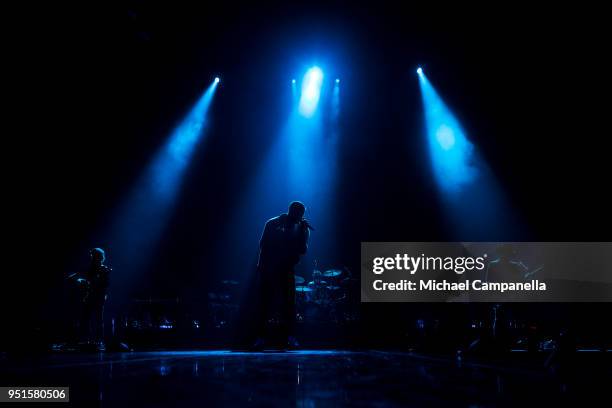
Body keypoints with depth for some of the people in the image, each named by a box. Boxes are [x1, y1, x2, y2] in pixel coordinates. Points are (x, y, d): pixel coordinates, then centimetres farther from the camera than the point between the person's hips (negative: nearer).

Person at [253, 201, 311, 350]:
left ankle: (290, 337, -6)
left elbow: (303, 250, -6)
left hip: (287, 271, 1)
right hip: (268, 269, -1)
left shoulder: (301, 228, 5)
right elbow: (263, 244, 2)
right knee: (266, 302, -1)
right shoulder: (273, 224, 2)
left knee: (289, 302, -7)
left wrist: (303, 231, -16)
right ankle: (261, 337, 1)